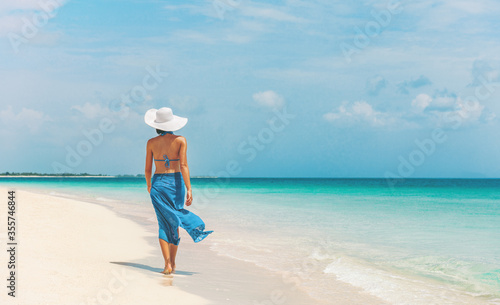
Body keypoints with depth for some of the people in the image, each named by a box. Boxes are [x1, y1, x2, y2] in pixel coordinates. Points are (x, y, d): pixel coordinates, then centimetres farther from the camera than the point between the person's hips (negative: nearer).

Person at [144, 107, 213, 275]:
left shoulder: (151, 142, 0)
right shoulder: (180, 140, -3)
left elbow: (148, 169, 5)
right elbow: (183, 165, -11)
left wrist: (149, 185, 23)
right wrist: (189, 189, -13)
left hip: (158, 183, 0)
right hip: (175, 183, 0)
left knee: (164, 223, 3)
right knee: (174, 223, 13)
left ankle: (167, 264, -10)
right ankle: (172, 263, 17)